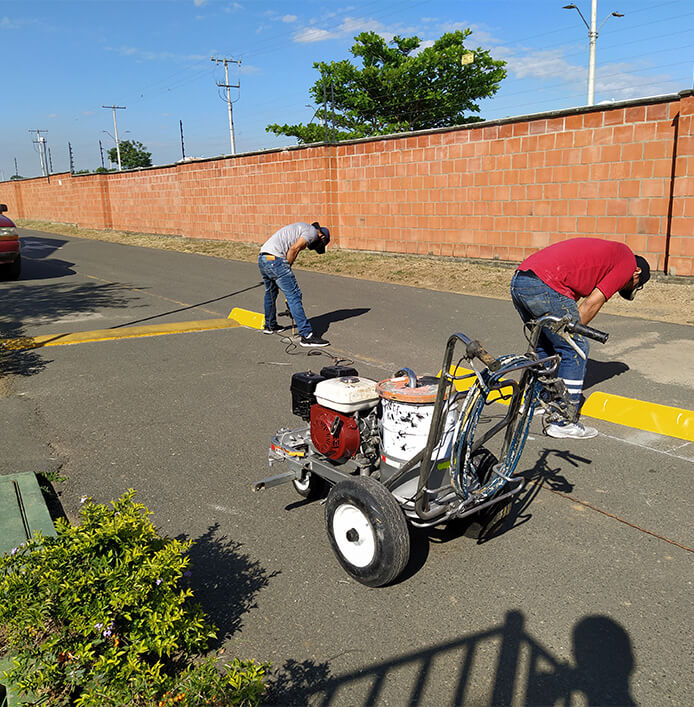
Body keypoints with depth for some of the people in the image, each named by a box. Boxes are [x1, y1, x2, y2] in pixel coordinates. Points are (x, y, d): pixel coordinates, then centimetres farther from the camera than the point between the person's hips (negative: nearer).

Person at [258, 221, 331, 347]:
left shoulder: (301, 227, 29)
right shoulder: (313, 232, 1)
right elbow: (294, 249, -12)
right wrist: (287, 268, -1)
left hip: (262, 258, 10)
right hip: (275, 259, -10)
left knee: (271, 292, 28)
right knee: (294, 296, -8)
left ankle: (270, 325, 46)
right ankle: (306, 336, -8)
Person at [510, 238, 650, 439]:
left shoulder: (607, 251, 34)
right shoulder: (628, 261, 10)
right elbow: (591, 304, 2)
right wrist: (573, 333, 10)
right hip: (544, 287, -9)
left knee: (545, 346, 25)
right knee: (576, 349, 4)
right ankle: (563, 423, 9)